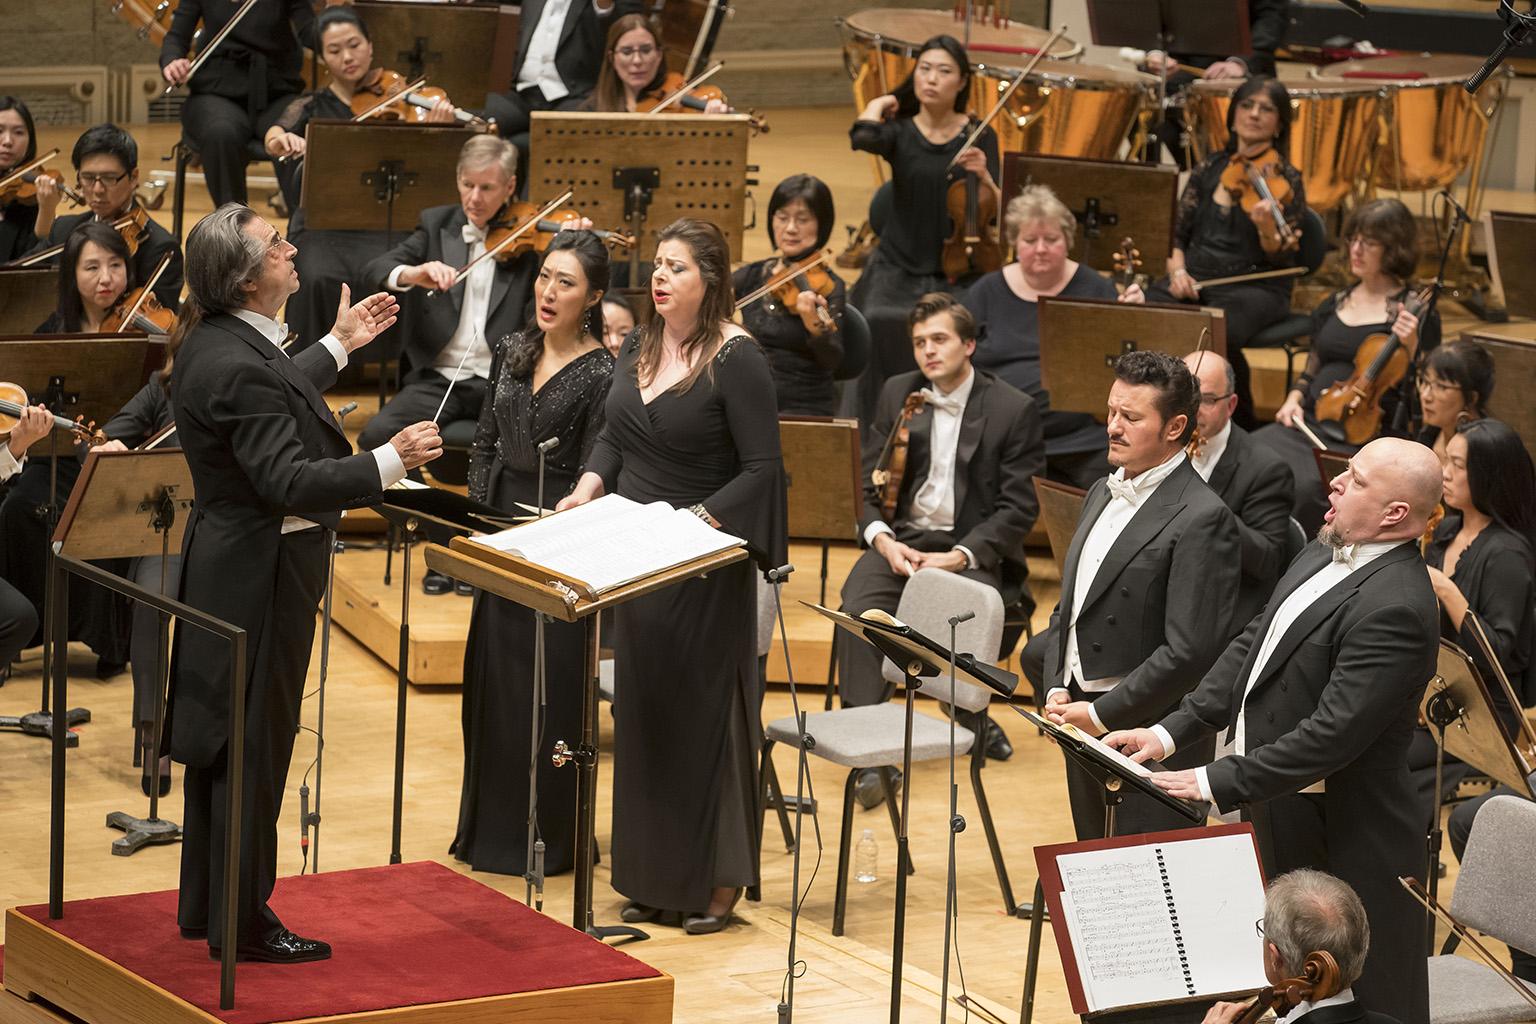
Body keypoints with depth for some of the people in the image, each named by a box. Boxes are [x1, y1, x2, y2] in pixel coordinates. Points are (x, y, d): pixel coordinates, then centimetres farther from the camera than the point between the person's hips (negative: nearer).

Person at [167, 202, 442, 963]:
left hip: (225, 565, 11)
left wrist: (339, 346, 28)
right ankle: (241, 922, 8)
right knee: (254, 749, 0)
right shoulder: (238, 368, -27)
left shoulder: (213, 342, 5)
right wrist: (390, 462, -30)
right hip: (260, 577, -11)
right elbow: (290, 480, -30)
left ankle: (207, 904, 28)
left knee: (223, 741, 18)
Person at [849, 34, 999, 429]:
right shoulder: (899, 132, 0)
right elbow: (862, 137, -24)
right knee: (880, 323, -25)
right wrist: (879, 103, -5)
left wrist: (984, 176, -23)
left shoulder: (980, 138, 1)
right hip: (898, 266, 0)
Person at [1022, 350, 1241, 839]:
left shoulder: (1202, 519, -15)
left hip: (1148, 737, -8)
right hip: (1082, 725, 8)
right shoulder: (1103, 494, 13)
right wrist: (1057, 689, 3)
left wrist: (1102, 715, -16)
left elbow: (1188, 651, -20)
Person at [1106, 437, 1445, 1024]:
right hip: (1275, 813, 10)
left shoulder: (1395, 607, -24)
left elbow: (1333, 732, -28)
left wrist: (1219, 783, -25)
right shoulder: (1320, 557, 7)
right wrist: (1173, 731, 4)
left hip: (1343, 840, -10)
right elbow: (1251, 648, 13)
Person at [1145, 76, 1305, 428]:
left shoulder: (1285, 181, 0)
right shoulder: (1208, 170, 12)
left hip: (1254, 286, -4)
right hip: (1195, 279, 4)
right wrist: (1177, 270, -5)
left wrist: (1266, 228, -30)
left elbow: (1281, 260, -9)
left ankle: (1241, 426, -14)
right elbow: (1177, 232, 15)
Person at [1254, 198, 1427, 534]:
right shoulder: (1336, 304, 18)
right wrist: (1294, 399, 7)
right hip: (1310, 423, 6)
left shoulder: (1415, 313, -1)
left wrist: (1410, 347, -19)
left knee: (1304, 488, -33)